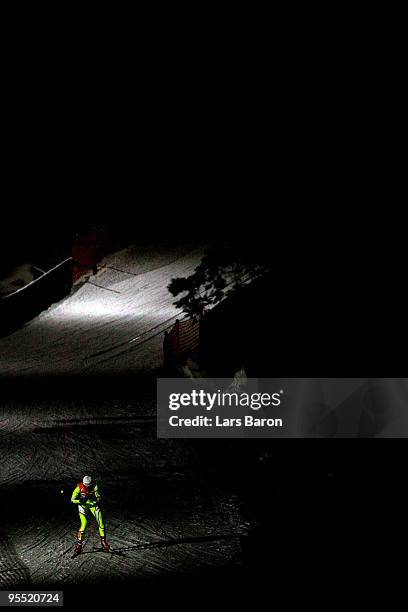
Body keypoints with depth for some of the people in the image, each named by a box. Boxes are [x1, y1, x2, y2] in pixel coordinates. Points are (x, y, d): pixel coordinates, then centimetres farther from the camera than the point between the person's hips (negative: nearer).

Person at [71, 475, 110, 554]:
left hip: (93, 504, 2)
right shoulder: (79, 487, -20)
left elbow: (99, 498, -14)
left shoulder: (94, 486, -18)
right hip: (83, 505, -2)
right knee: (84, 524, -16)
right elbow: (72, 500, -14)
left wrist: (93, 497, -33)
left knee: (100, 522, -6)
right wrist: (80, 500, -32)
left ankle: (103, 541, 12)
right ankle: (79, 544, -6)